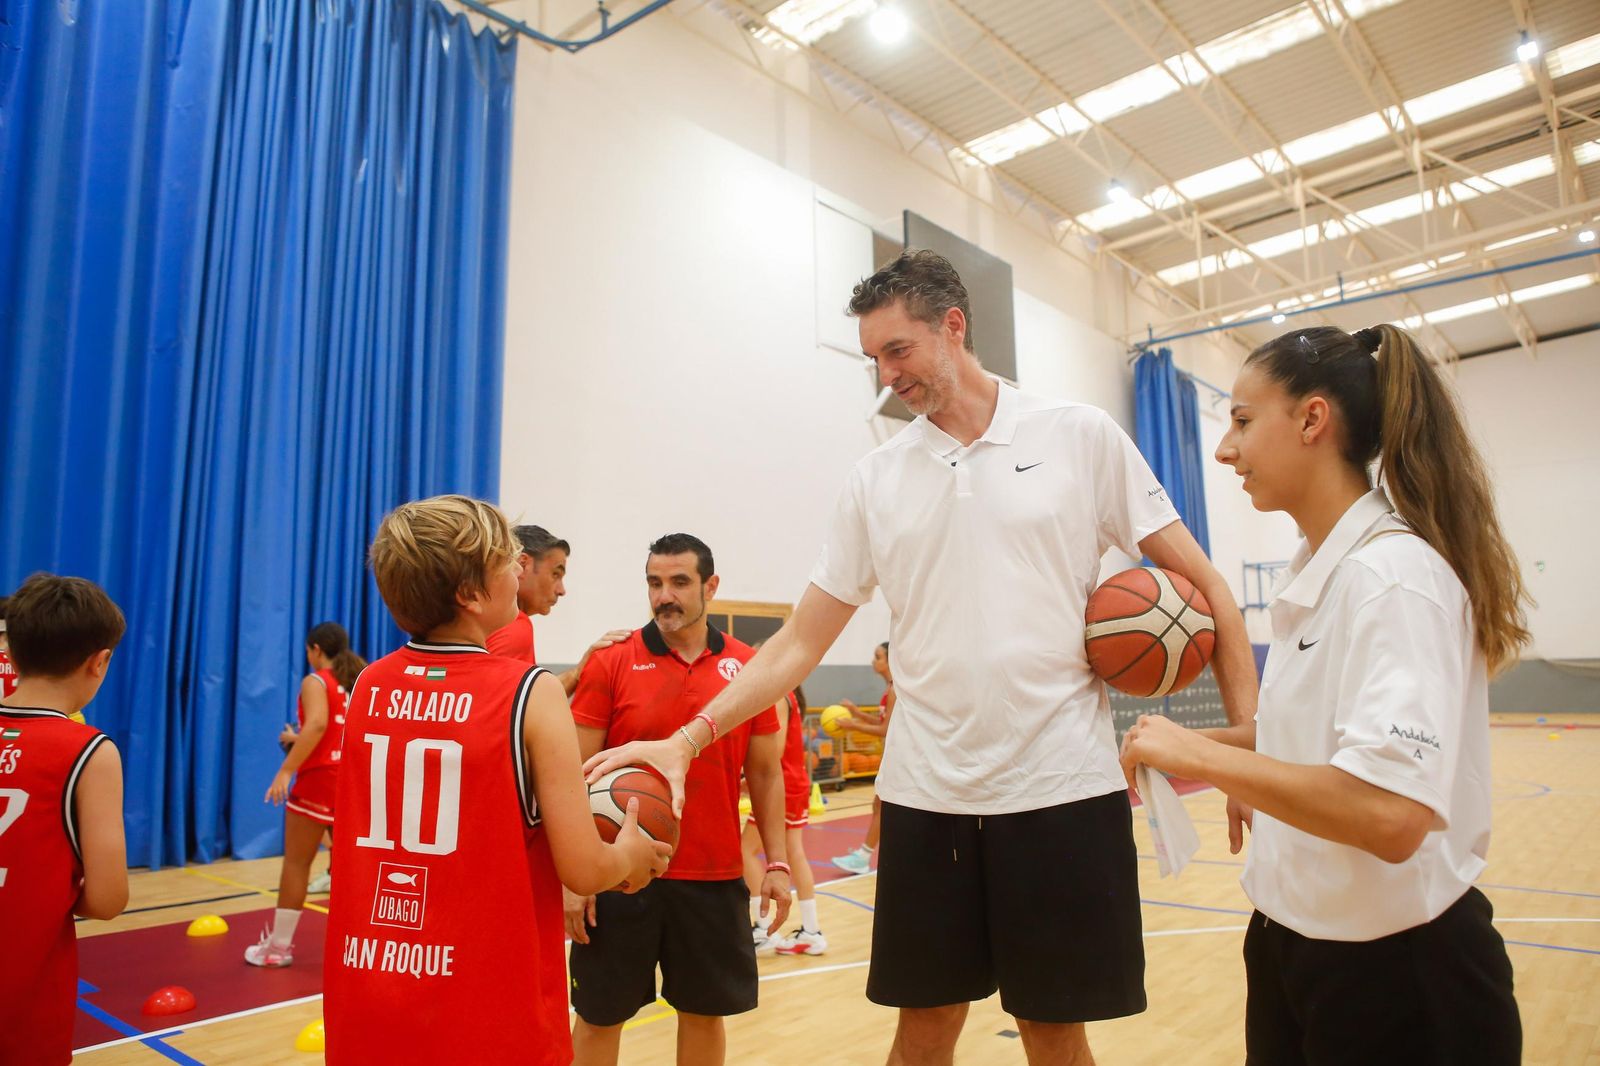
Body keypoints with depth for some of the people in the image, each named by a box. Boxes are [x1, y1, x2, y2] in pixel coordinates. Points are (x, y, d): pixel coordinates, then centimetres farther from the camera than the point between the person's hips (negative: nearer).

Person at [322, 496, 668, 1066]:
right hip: (488, 1006, -4)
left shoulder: (367, 685, -1)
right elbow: (583, 869, -17)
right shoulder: (529, 691, -16)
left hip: (364, 1000, 5)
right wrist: (631, 855, 5)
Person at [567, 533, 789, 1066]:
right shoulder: (610, 662, -6)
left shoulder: (748, 668, 0)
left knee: (704, 1013, 15)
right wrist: (573, 874, -7)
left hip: (715, 876, 2)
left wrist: (777, 862, 3)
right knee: (599, 1016, 12)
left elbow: (766, 773, 7)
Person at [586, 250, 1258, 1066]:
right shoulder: (874, 480, 5)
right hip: (923, 794, 2)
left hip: (1063, 785, -2)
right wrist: (689, 738, -5)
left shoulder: (1080, 435, -1)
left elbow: (1200, 583, 2)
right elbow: (802, 641, 5)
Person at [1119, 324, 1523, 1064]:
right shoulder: (1316, 571, 5)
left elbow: (1389, 815, -33)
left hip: (1398, 974, -8)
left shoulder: (1393, 573, -23)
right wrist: (1195, 750, 2)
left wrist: (1200, 754, -26)